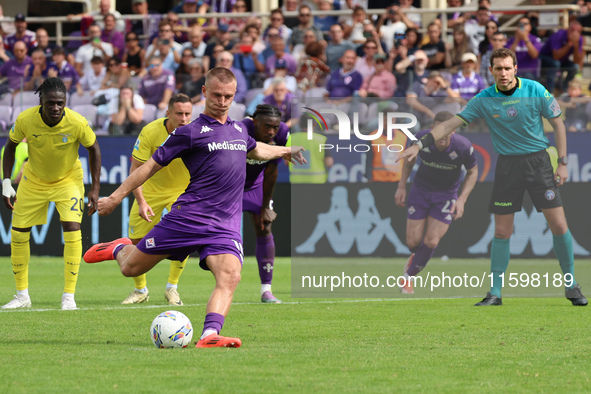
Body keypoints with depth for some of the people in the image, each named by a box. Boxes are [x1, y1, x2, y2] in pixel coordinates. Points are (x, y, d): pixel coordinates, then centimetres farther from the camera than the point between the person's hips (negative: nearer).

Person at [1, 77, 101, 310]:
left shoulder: (77, 123, -28)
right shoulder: (25, 120, -25)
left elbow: (93, 148, -9)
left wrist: (95, 188, -12)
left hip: (68, 179, -2)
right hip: (33, 180, 2)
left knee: (72, 228, -19)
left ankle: (69, 296, -11)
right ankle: (22, 295, 16)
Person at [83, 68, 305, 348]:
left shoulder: (239, 130, 17)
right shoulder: (190, 132, -3)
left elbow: (254, 150, 43)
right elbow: (151, 166, 0)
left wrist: (285, 151, 49)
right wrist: (115, 198, -2)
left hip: (225, 226, 4)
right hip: (187, 217, -4)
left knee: (229, 277, -24)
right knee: (131, 268, 5)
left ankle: (210, 335, -35)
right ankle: (119, 249, 40)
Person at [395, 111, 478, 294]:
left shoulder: (463, 147, -24)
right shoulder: (421, 138, -21)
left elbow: (472, 172, -5)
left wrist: (462, 199, -14)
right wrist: (402, 186, 0)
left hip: (446, 195, -1)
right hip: (420, 190, 1)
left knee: (431, 242, -11)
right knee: (413, 242, -4)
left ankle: (408, 276, 12)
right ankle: (416, 257, 35)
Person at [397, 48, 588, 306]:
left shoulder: (535, 91, -7)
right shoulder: (484, 99, -5)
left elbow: (558, 124, 2)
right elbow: (450, 123, -4)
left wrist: (562, 163, -2)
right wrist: (420, 144, -12)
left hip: (538, 161, -1)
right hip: (507, 166, 1)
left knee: (559, 225, -4)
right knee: (501, 232, 0)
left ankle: (571, 287, 9)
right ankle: (495, 293, 8)